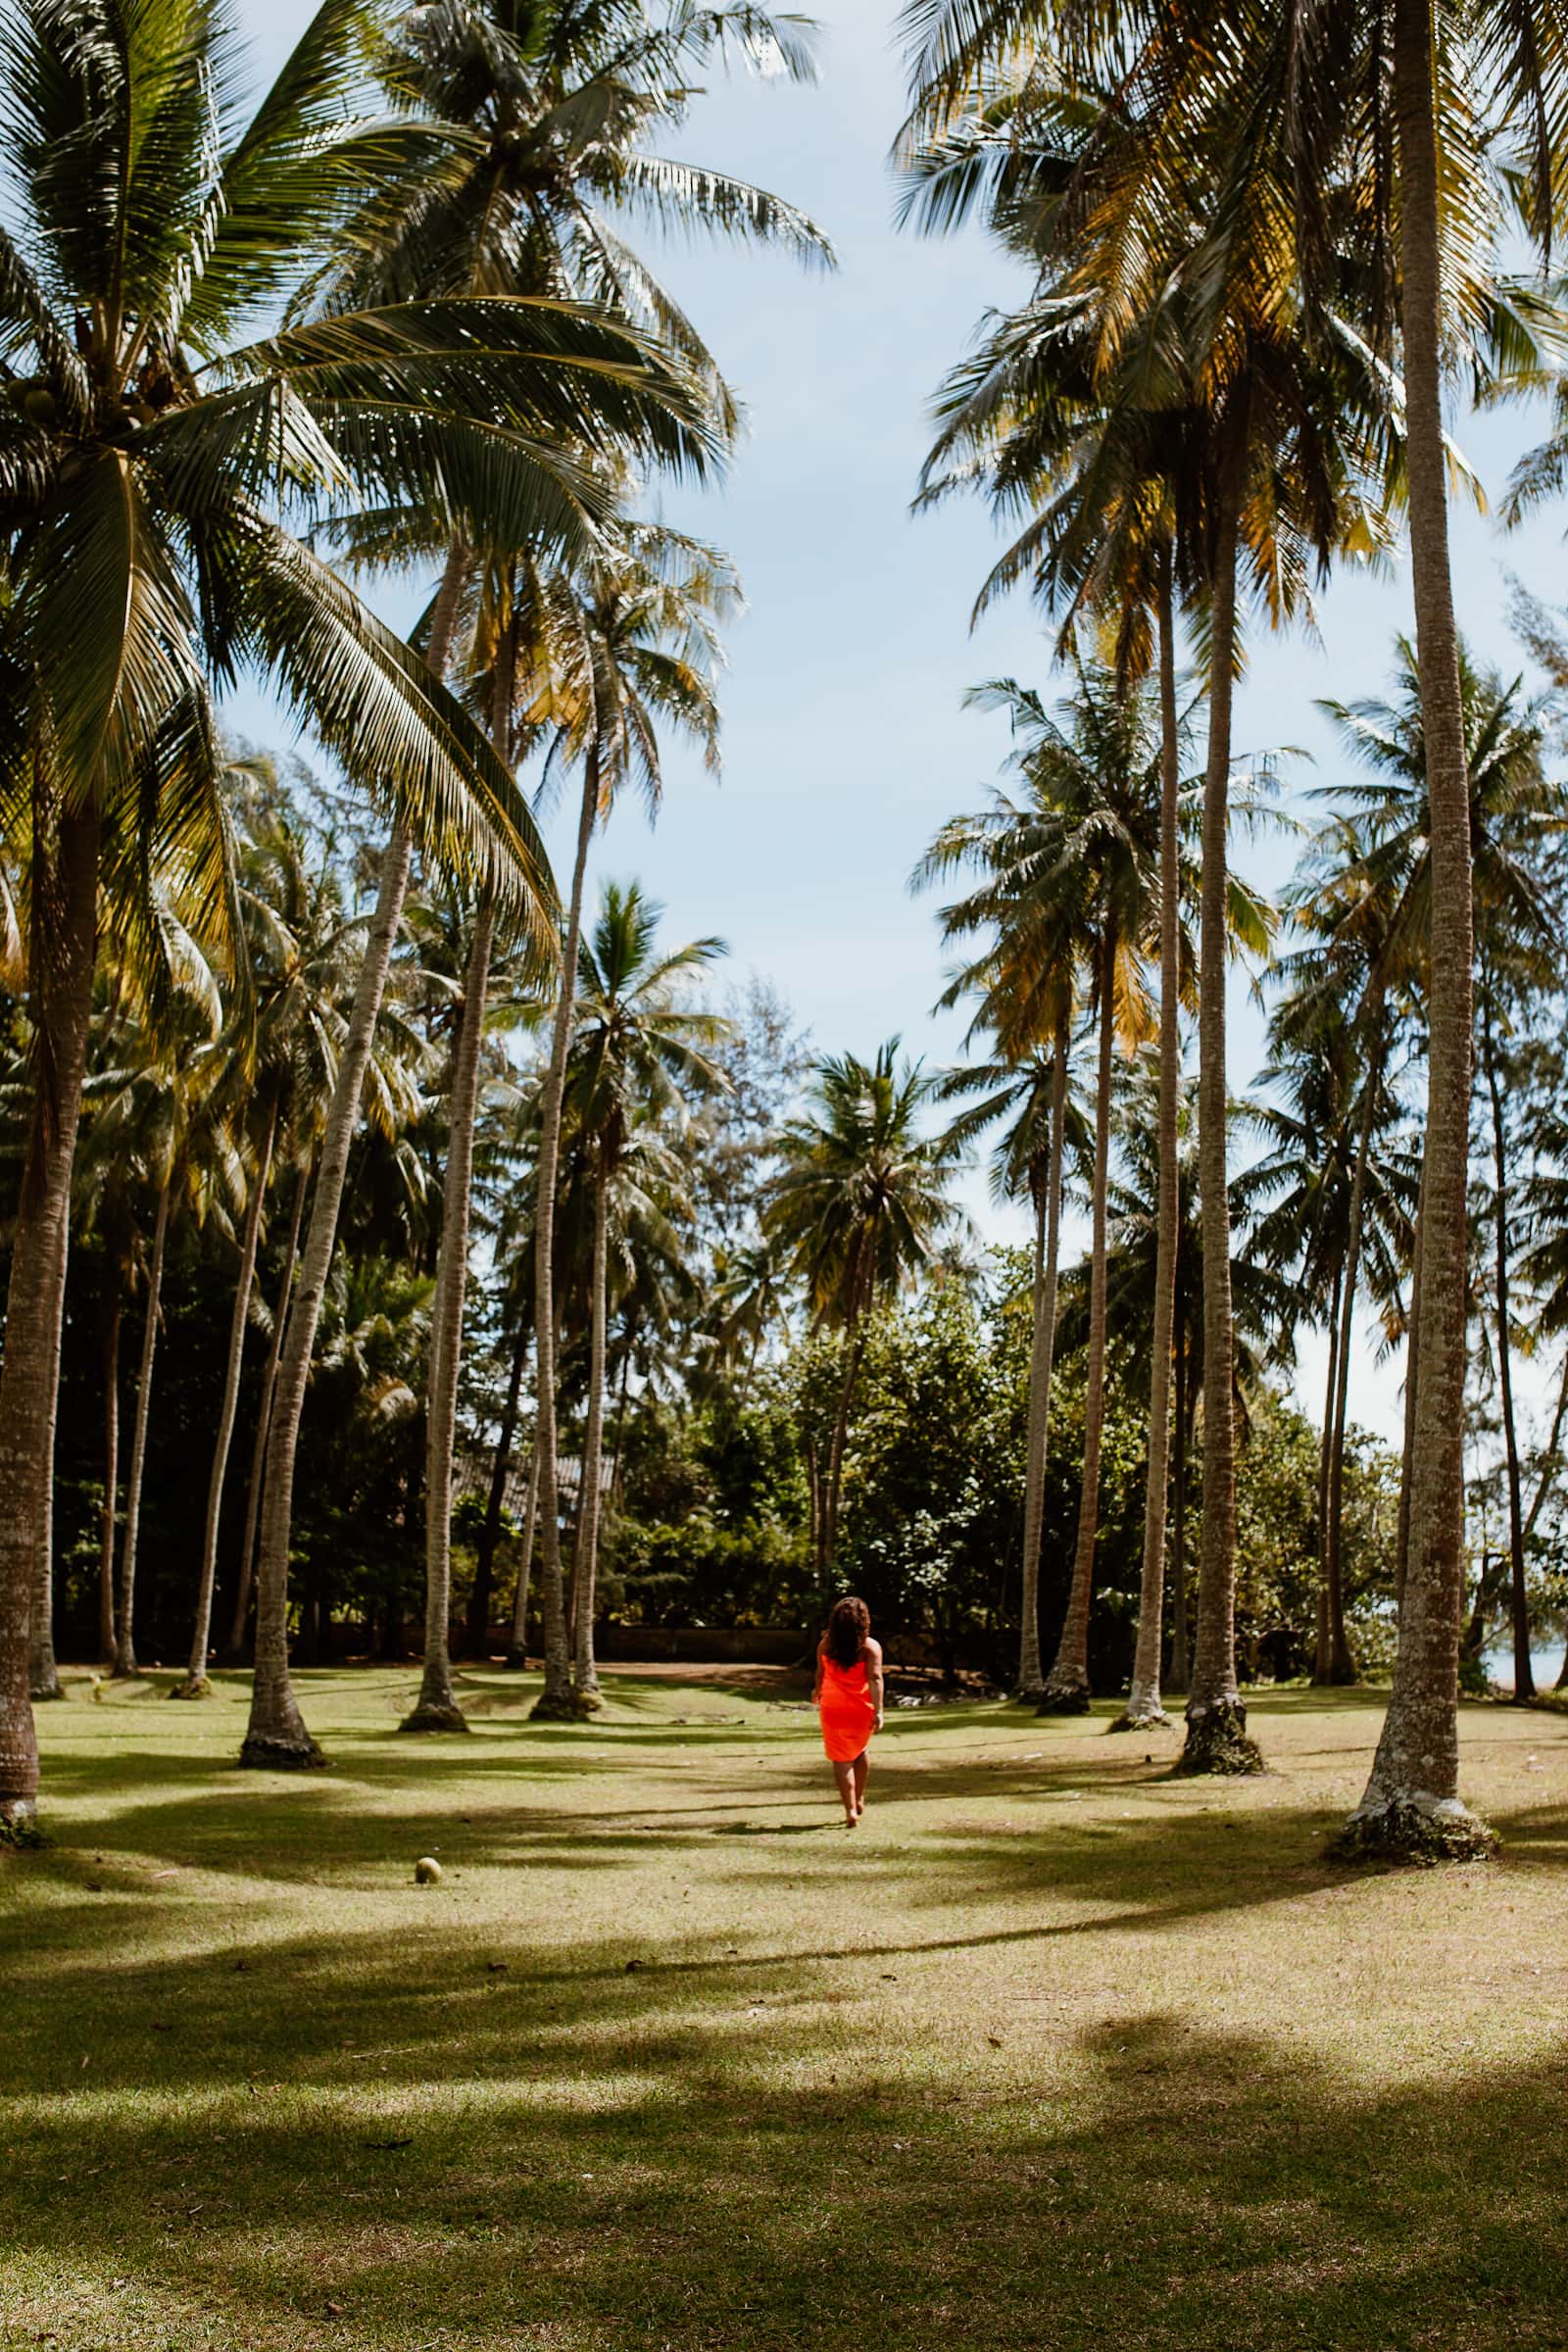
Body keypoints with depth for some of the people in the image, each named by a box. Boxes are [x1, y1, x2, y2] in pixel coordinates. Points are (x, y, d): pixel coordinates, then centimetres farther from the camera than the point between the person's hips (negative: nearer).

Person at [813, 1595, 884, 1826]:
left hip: (833, 1708, 0)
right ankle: (859, 1800, 35)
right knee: (860, 1752, 25)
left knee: (841, 1759, 2)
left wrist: (817, 1691, 32)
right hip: (861, 1711, 0)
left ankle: (851, 1810, -7)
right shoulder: (870, 1647, -10)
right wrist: (879, 1711, -23)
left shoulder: (825, 1645, -2)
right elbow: (875, 1678, -19)